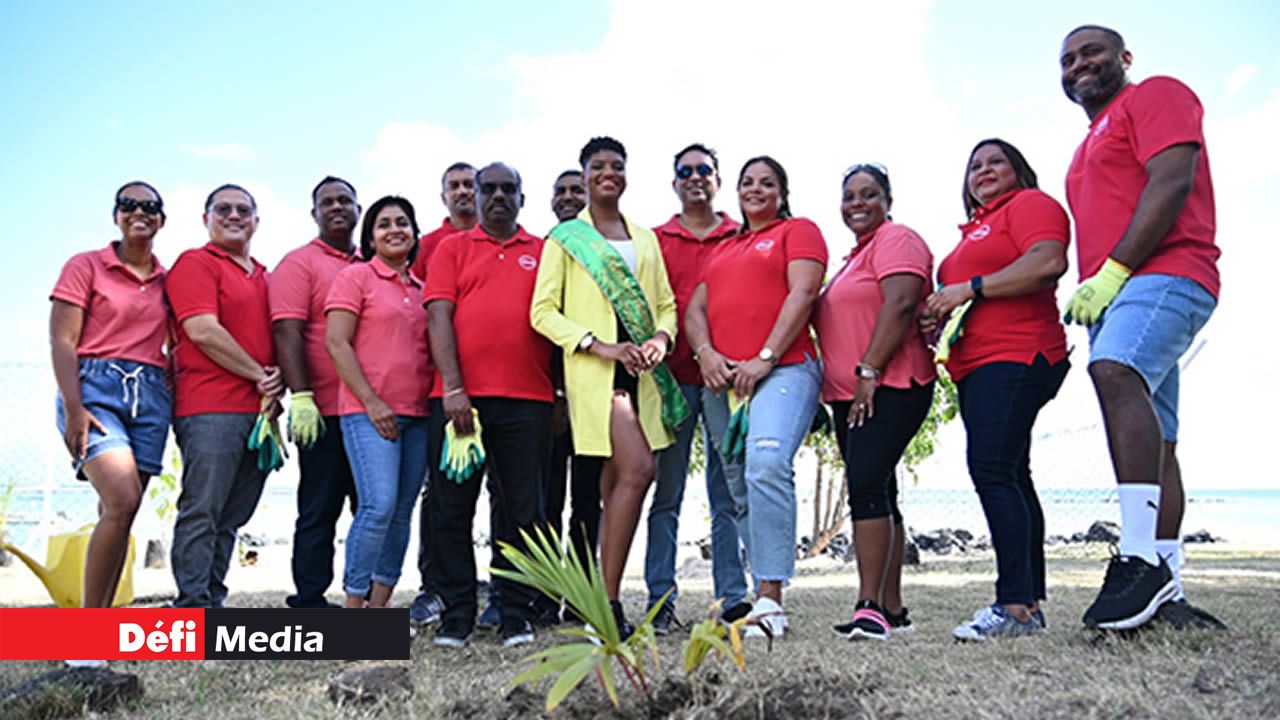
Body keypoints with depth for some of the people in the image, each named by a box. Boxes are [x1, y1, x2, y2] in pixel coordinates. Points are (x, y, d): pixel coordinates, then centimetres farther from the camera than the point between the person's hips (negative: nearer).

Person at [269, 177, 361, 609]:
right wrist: (300, 397, -18)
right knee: (320, 511, 0)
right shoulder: (299, 263, 0)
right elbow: (287, 332, -10)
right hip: (325, 411, -6)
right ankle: (309, 602, 9)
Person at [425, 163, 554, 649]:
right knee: (452, 507, 3)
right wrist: (453, 389, -10)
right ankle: (456, 614, 13)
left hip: (527, 399, 1)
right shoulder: (452, 248, 12)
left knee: (521, 509, 3)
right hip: (460, 396, 0)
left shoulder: (543, 253, 15)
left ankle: (516, 614, 13)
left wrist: (562, 394, 4)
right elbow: (438, 317, 1)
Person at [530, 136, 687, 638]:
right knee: (638, 469, -19)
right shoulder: (565, 237, 6)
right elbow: (543, 312, -1)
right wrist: (602, 346, -13)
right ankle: (609, 600, -12)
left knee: (615, 482, 5)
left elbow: (665, 302, 19)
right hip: (594, 369, -5)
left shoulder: (645, 238, 21)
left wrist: (661, 337, -4)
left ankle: (601, 595, 12)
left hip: (642, 371, 5)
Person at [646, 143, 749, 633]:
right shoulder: (655, 240, 13)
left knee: (729, 494, 3)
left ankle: (733, 598, 9)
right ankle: (661, 599, 7)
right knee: (666, 492, 1)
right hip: (672, 377, 0)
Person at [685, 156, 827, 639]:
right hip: (721, 379, 7)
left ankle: (770, 599, -26)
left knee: (766, 467, -27)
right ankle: (764, 601, 8)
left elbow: (802, 294, -4)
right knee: (740, 489, 3)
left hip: (783, 369, -6)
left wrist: (765, 358, -13)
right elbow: (695, 309, 19)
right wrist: (705, 353, -2)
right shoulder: (723, 249, 28)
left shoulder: (798, 231, 11)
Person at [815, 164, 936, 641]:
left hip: (888, 388, -10)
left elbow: (900, 305, -18)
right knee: (876, 493, 9)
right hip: (849, 395, 10)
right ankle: (892, 608, 15)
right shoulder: (855, 255, 26)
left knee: (867, 483, -19)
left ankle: (870, 605, -18)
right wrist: (836, 383, 19)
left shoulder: (897, 240, -3)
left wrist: (869, 371, -22)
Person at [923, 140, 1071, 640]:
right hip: (975, 365, 10)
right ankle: (1032, 604, 11)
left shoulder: (1031, 204, 1)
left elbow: (1048, 262, -18)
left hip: (1014, 357, -10)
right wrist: (940, 310, 13)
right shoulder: (976, 228, 27)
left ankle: (1016, 605, -19)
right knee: (1011, 477, 7)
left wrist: (970, 288, -15)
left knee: (992, 469, -19)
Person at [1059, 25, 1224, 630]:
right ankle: (1166, 592, 2)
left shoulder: (1156, 96, 5)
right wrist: (1092, 295, 14)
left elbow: (1172, 181, -11)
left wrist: (1113, 270, -17)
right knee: (1153, 446, 3)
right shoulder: (1092, 143, 31)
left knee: (1116, 370, -34)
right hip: (1113, 294, 9)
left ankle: (1142, 556, -38)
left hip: (1163, 274, -9)